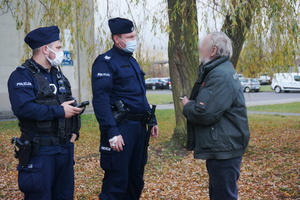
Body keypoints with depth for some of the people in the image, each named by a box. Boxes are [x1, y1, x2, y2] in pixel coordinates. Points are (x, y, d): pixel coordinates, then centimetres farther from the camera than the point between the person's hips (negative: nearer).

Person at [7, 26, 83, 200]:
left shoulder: (58, 75, 16)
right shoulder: (23, 76, -11)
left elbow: (71, 105, 21)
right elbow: (23, 108, -26)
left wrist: (75, 130, 5)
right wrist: (59, 111, -20)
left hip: (66, 147, 8)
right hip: (40, 151, -8)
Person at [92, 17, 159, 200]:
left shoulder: (132, 61, 17)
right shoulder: (106, 62, -10)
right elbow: (101, 99, -19)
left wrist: (152, 120, 17)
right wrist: (112, 132, -26)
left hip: (139, 126, 9)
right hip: (121, 127, -9)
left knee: (136, 179, 15)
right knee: (117, 180, -6)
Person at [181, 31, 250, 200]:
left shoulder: (220, 76, -21)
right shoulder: (221, 70, 14)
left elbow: (204, 114, -26)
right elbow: (208, 103, 18)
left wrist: (187, 105, -7)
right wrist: (191, 103, -2)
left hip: (223, 149, -11)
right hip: (221, 147, 11)